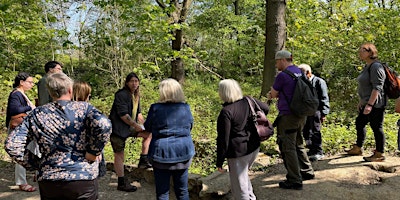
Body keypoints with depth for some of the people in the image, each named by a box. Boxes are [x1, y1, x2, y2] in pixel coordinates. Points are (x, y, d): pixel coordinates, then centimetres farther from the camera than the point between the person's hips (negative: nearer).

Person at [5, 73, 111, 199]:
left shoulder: (37, 114, 5)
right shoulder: (84, 108, -4)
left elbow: (11, 145, 1)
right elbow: (103, 125, -24)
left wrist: (37, 164, 7)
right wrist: (93, 153, -11)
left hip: (48, 181, 3)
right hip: (83, 179, -2)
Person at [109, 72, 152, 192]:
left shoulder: (136, 96, 11)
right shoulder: (121, 95, -17)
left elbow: (138, 113, 16)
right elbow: (123, 115, -22)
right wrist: (136, 125, -15)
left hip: (129, 127, 9)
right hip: (118, 128, -9)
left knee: (149, 133, 10)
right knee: (119, 154, -1)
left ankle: (143, 160, 10)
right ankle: (122, 183, 7)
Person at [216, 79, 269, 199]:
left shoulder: (226, 112, -20)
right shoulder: (248, 102, -2)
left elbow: (223, 139, -19)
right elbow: (266, 109, 15)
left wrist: (219, 162, -10)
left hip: (238, 152, -8)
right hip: (254, 147, 8)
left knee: (239, 186, 6)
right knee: (243, 174, 30)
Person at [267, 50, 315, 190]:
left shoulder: (283, 76, -17)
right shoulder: (299, 72, 10)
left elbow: (273, 94, -6)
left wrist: (274, 93, 14)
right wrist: (274, 93, 7)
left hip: (288, 116, -9)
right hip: (300, 115, 9)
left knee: (288, 148, -1)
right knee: (298, 144, 22)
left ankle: (295, 181, 4)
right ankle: (307, 172, 33)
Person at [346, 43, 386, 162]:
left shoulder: (376, 67, -16)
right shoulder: (367, 66, 15)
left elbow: (377, 87, -23)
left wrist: (370, 104, -27)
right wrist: (361, 101, 23)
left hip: (375, 104, -11)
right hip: (367, 103, 11)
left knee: (376, 127, -3)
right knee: (359, 123, 17)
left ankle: (379, 155, 9)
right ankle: (357, 148, 31)